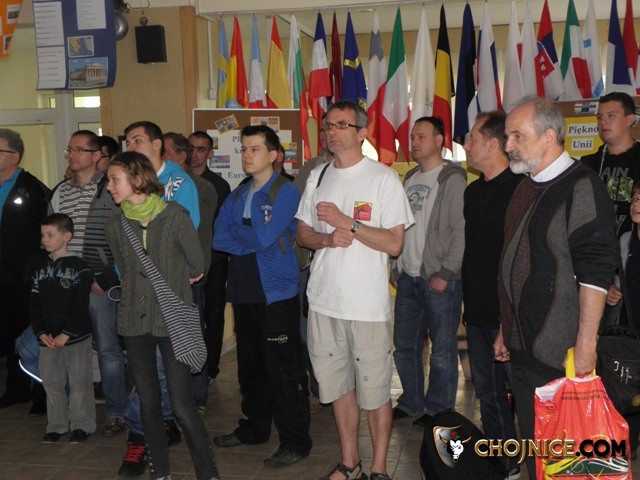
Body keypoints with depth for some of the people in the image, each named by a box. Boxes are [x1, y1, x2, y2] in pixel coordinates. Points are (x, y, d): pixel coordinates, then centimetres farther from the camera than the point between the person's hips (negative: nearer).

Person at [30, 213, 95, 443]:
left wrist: (66, 334, -16)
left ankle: (82, 425, 16)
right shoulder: (40, 267, 8)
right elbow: (34, 304, 7)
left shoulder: (79, 267, -8)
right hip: (47, 339, 5)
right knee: (51, 382, 11)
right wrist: (41, 332, -5)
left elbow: (80, 306, -12)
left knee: (79, 382, 3)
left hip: (76, 337, -5)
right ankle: (57, 425, 24)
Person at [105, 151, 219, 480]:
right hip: (135, 320, 5)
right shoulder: (116, 226, 5)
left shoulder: (175, 217, -10)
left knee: (182, 405, -6)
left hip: (173, 321, -4)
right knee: (148, 402, 11)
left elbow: (197, 266, -2)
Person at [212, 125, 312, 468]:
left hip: (276, 294, -7)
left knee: (284, 372, -3)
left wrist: (237, 233, 0)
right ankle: (254, 428, 34)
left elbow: (264, 238, -17)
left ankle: (295, 442, 9)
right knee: (250, 367, 18)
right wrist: (252, 241, -11)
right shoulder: (237, 196, 13)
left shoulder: (285, 192, -8)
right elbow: (219, 238, 4)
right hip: (244, 292, 7)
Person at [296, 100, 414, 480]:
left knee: (375, 391, 3)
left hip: (368, 303, -5)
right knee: (338, 384, 15)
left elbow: (394, 244, -12)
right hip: (324, 299, 5)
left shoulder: (384, 179, -6)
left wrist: (346, 222, -17)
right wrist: (327, 239, -7)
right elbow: (302, 233, 14)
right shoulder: (318, 177, 11)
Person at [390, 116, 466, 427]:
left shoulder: (452, 179, -9)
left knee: (443, 349, 4)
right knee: (404, 345, 15)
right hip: (408, 279, 8)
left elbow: (461, 231, -14)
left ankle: (439, 411, 18)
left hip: (440, 281, -8)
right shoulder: (410, 179, 15)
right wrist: (397, 269, 15)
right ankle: (411, 403, 30)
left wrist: (446, 273, -17)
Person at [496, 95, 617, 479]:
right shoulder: (527, 188, 14)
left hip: (560, 353, -8)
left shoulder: (581, 187, -14)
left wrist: (586, 343, -22)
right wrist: (506, 330, 20)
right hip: (522, 347, 8)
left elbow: (595, 272, -20)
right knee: (532, 447, 17)